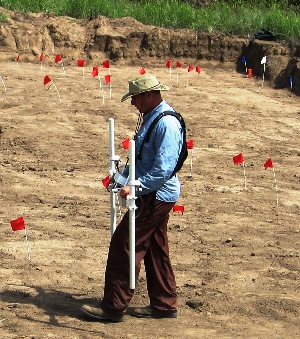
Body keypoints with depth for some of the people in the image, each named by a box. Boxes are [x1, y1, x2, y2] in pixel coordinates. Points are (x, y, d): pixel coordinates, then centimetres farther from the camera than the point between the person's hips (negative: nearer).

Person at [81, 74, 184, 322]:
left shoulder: (166, 124, -21)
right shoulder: (150, 118, 13)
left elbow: (163, 169, -27)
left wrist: (135, 187, -26)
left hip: (156, 197, -11)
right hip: (153, 195, 11)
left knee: (123, 245, -8)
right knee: (155, 250, 16)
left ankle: (114, 307, -4)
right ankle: (164, 304, 24)